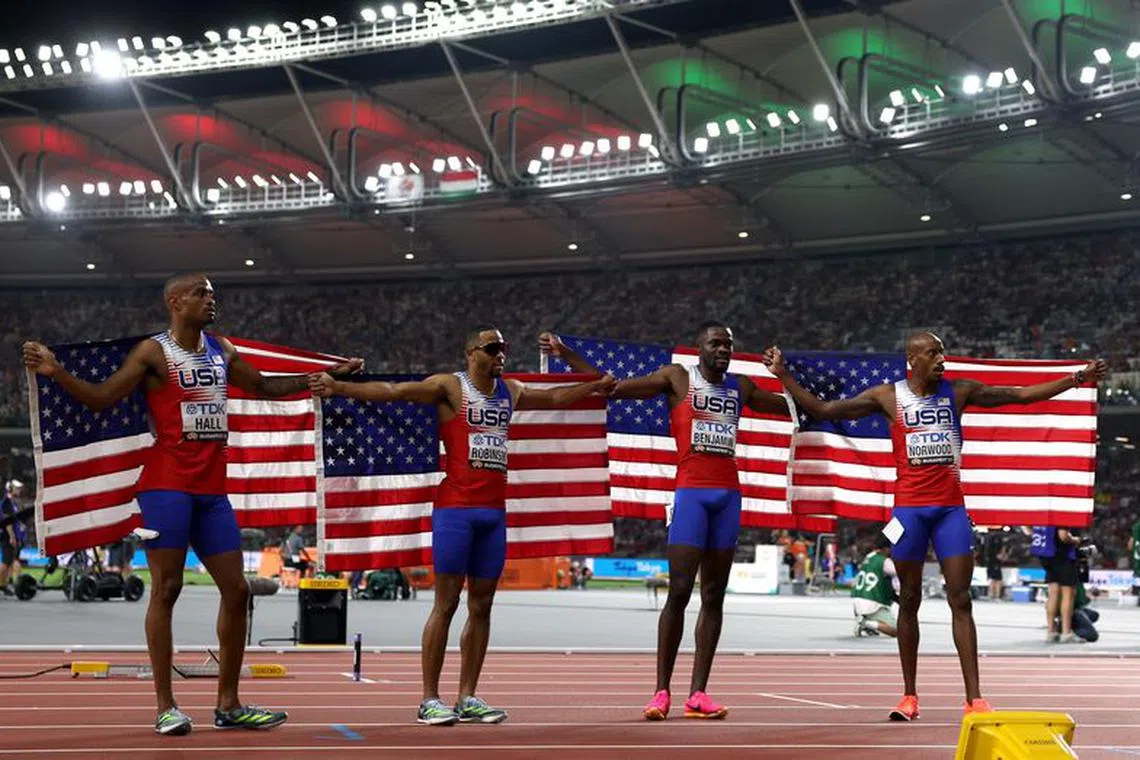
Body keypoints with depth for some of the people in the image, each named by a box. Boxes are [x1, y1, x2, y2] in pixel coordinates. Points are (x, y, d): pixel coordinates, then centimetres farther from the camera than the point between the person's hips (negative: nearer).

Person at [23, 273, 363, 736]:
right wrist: (55, 372, -23)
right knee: (166, 589, -6)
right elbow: (101, 398, -9)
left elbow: (265, 388, 28)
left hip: (211, 489, 7)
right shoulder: (153, 352, -3)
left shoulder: (221, 350, 16)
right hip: (167, 484, -7)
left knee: (236, 590, 6)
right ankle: (166, 707, -1)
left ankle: (228, 705, 15)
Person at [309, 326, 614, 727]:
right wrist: (339, 388, -25)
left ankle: (468, 698, 11)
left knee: (481, 605, 6)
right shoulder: (450, 387, -3)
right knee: (446, 603, -5)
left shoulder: (511, 392, 16)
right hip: (455, 508, -6)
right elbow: (393, 390, -14)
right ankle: (430, 700, -1)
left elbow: (555, 397, 33)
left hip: (494, 510, 6)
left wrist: (595, 386, 37)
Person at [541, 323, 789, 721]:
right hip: (690, 492, -4)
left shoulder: (741, 387, 16)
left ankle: (698, 694, 4)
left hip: (728, 494, 4)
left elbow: (791, 407, 31)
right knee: (679, 591, -9)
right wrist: (565, 355, -3)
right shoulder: (677, 378, 4)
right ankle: (661, 691, -3)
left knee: (713, 596, 2)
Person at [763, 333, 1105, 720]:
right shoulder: (888, 397, 1)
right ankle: (909, 696, 13)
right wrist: (784, 376, -6)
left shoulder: (959, 392, 5)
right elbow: (822, 410, 3)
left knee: (961, 600, -3)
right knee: (909, 601, 5)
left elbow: (1022, 394, 8)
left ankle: (974, 697, -4)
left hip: (950, 507, 1)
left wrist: (1077, 379, 4)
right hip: (909, 507, -1)